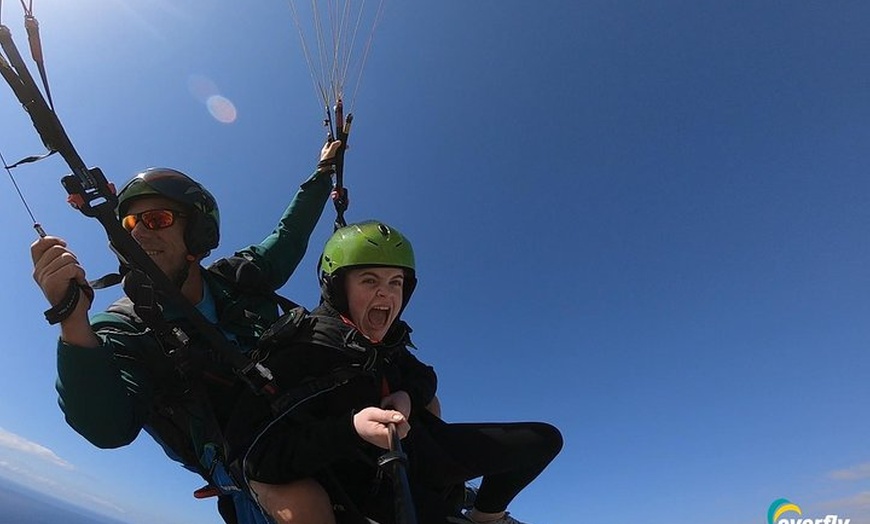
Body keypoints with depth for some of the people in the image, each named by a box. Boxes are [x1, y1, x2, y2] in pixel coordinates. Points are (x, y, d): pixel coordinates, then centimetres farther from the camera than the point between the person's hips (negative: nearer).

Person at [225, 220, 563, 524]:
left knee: (544, 438, 5)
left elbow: (424, 375, 13)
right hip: (374, 486, -6)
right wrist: (351, 429, -39)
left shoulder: (386, 341, -1)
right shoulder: (302, 352, -21)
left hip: (419, 448, 6)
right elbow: (254, 453, -27)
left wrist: (407, 396, -10)